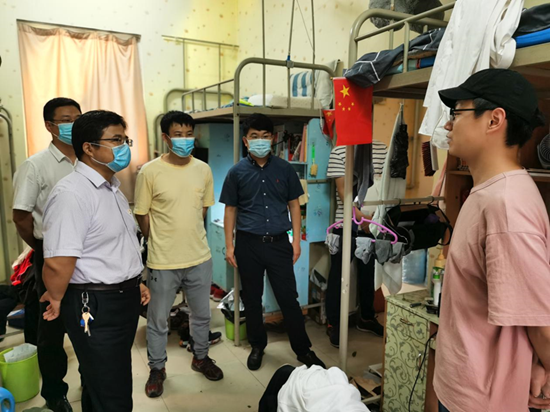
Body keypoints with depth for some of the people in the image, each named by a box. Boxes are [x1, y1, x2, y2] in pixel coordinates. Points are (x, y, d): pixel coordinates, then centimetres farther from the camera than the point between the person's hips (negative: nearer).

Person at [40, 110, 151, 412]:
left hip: (125, 300, 9)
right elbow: (58, 262, -26)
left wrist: (134, 283, 19)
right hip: (95, 307, -9)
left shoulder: (112, 187, 11)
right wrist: (57, 301, -10)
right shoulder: (72, 193, -21)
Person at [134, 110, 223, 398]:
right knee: (158, 320, 13)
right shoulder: (150, 172, -12)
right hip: (163, 262, -3)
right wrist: (161, 244, 4)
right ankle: (157, 369, 35)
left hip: (200, 258, 4)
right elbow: (142, 215, -4)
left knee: (202, 314, 19)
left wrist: (190, 237, 11)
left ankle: (201, 357, 43)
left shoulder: (203, 170, 0)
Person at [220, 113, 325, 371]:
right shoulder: (237, 172, 0)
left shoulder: (284, 169, 2)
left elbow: (294, 204, 7)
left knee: (288, 298, 5)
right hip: (248, 244, 0)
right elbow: (230, 210, 4)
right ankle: (257, 345, 32)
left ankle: (303, 349, 22)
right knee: (252, 299, 12)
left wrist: (296, 239, 2)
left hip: (278, 242, 0)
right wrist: (229, 245, 0)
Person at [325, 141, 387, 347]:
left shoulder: (382, 149, 4)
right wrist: (360, 216, -20)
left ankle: (366, 318, 35)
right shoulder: (339, 151, -5)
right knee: (338, 273, 6)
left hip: (373, 222, 4)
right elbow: (341, 188, -10)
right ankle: (334, 323, 20)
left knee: (369, 271, 16)